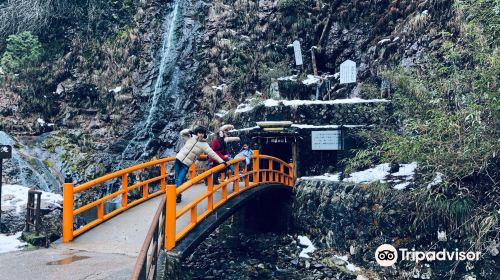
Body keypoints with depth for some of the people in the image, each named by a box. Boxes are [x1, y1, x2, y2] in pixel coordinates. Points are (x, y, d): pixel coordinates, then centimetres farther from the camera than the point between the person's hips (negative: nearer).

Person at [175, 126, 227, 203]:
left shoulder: (204, 145, -5)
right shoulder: (191, 137, 2)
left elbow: (212, 153, -9)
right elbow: (182, 133, 13)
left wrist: (221, 161, -15)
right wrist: (188, 131, -8)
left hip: (186, 164, -2)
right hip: (179, 159, 2)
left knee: (179, 181, -9)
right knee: (177, 179, 9)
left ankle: (177, 195, 6)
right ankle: (178, 195, 27)